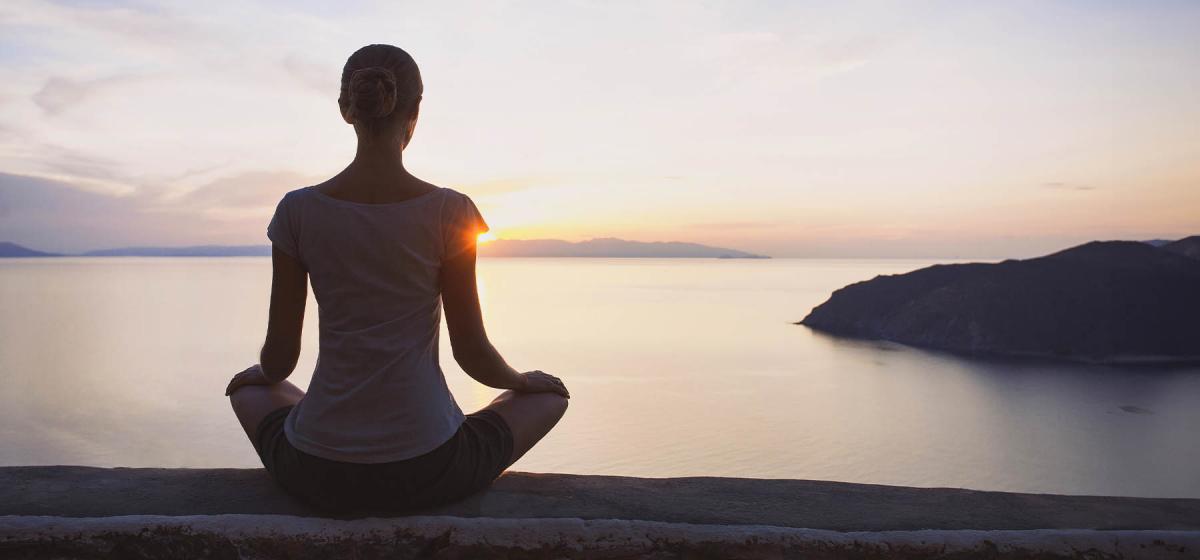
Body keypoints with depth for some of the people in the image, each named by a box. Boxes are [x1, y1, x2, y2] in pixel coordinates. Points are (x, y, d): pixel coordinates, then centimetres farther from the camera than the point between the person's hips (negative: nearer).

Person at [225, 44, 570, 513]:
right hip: (425, 471, -2)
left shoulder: (298, 210, -6)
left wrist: (263, 372, 26)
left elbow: (280, 355, 2)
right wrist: (522, 381, 16)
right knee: (549, 397, 26)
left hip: (317, 474, 3)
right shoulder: (448, 211, -11)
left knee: (247, 391, 37)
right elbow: (472, 352, -6)